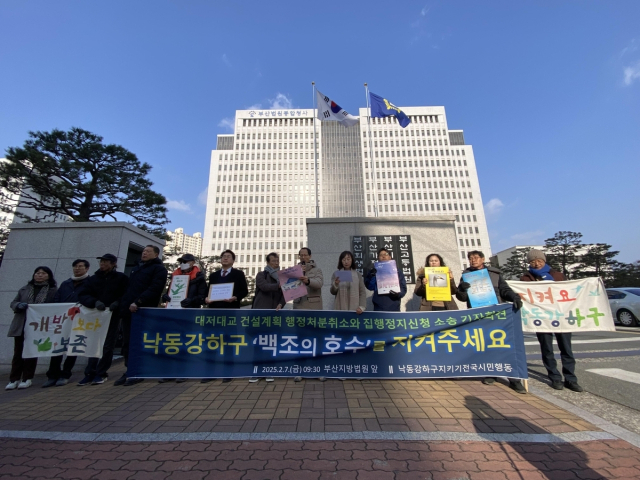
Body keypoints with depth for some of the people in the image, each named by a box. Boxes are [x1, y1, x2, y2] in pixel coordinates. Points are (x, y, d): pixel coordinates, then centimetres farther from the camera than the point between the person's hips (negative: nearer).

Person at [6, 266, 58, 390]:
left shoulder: (53, 290, 2)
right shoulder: (24, 289, 14)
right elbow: (13, 303, 12)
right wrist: (19, 305, -10)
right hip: (20, 326, 3)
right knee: (18, 352, 5)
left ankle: (27, 379, 13)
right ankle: (14, 379, 15)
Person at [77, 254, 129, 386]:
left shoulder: (121, 278, -2)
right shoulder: (93, 278, 8)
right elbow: (82, 296, 0)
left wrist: (117, 303, -22)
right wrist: (95, 302, -18)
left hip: (113, 316, -3)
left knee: (107, 346, 4)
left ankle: (101, 374, 15)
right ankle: (90, 373, 18)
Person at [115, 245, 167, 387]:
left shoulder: (158, 269, -2)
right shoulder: (136, 268, 24)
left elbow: (154, 289, -15)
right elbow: (129, 287, 25)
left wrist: (138, 302, -23)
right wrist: (123, 303, 12)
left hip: (144, 310, -8)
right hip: (129, 310, 8)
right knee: (127, 342, 9)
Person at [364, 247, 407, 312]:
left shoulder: (397, 273, 13)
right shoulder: (375, 272, 10)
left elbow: (403, 288, 8)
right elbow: (370, 287, -4)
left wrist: (398, 293, -15)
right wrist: (370, 277, -24)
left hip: (394, 308, 1)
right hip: (379, 308, -1)